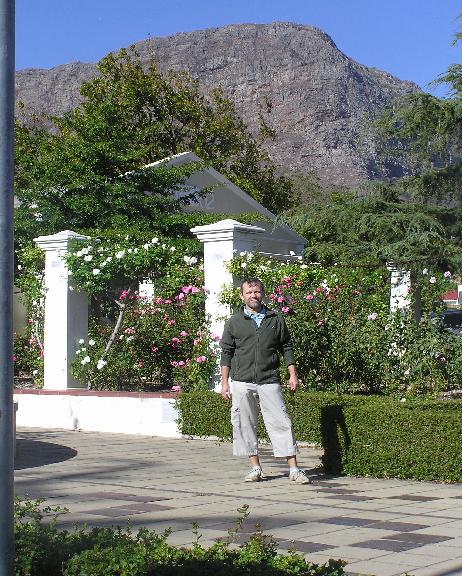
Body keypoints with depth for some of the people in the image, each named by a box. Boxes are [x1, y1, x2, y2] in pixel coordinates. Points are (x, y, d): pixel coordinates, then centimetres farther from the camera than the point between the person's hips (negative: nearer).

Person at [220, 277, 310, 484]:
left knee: (280, 422, -4)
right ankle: (255, 468, 12)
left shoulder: (276, 320, 10)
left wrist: (293, 374, 6)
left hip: (269, 381, 0)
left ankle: (294, 469, -2)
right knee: (244, 424, 1)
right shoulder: (234, 322, 7)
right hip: (242, 382, 0)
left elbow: (286, 347, 14)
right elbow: (226, 352, 7)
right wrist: (225, 382, 2)